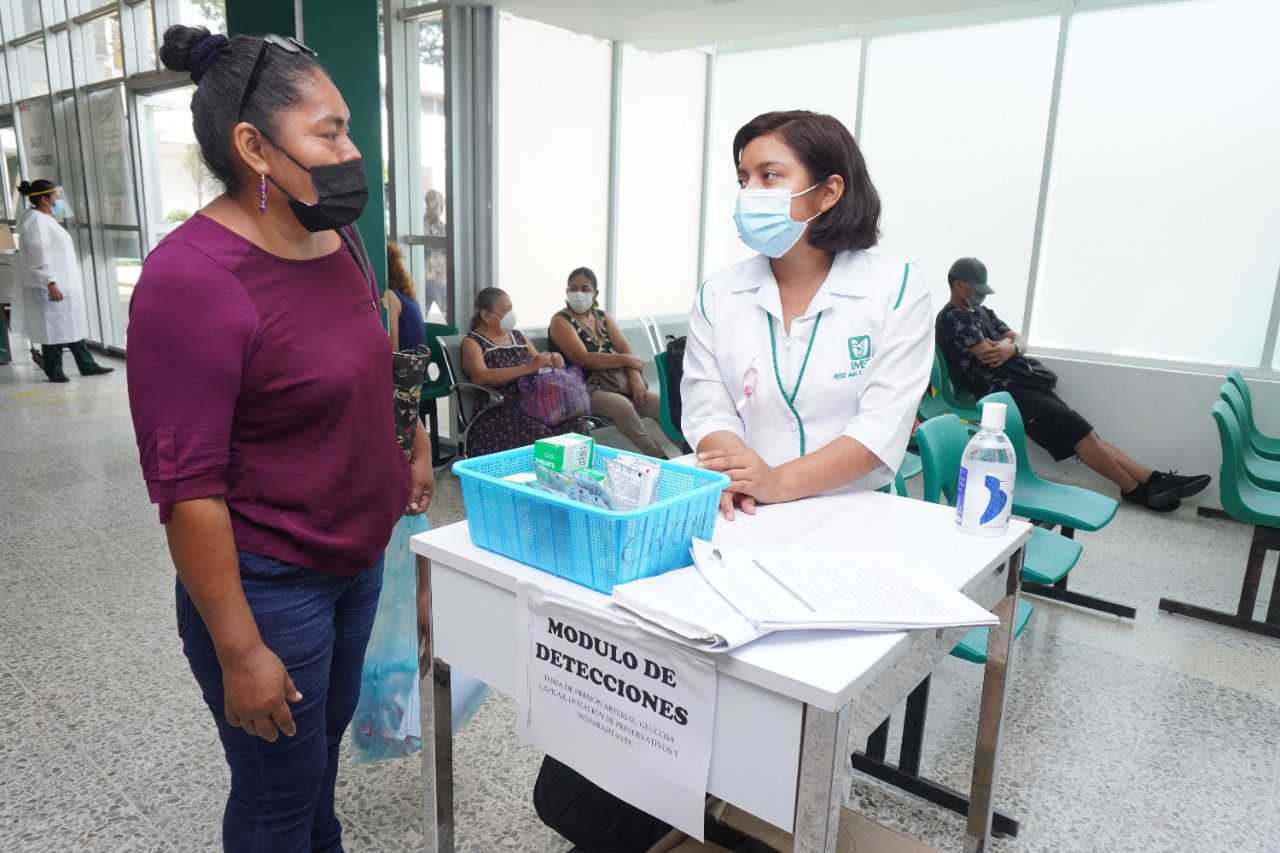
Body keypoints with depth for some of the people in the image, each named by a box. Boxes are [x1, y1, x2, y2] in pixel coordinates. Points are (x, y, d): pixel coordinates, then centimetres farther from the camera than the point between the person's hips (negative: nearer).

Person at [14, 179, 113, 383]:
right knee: (53, 329, -3)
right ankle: (54, 371, 6)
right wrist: (50, 282, -27)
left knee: (73, 326, 12)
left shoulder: (45, 219, 16)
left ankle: (87, 365, 18)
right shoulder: (35, 220, -14)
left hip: (65, 285, 10)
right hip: (50, 288, -10)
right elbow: (39, 255, -22)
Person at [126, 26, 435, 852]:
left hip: (358, 561, 7)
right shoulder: (191, 278, -22)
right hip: (268, 587, -7)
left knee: (327, 738, 25)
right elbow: (186, 487, -21)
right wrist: (239, 653, -18)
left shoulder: (333, 239, 2)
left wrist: (411, 449, 12)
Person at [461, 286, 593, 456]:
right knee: (540, 435, -34)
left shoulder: (519, 336, 21)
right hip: (499, 411, -5)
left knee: (577, 424, -22)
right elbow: (481, 377, -16)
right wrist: (529, 367, -21)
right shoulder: (472, 342, 3)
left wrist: (553, 363, -2)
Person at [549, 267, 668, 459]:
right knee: (622, 405, -35)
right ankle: (659, 459, -30)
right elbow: (583, 359, -15)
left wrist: (635, 376, -14)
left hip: (620, 382, 6)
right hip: (587, 388, -6)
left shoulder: (602, 316, 17)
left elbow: (625, 348, 5)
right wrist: (626, 360, -10)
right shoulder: (561, 321, -1)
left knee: (664, 405, -14)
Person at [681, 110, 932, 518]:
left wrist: (779, 483, -22)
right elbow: (707, 410, -1)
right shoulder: (717, 293, 5)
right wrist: (735, 477, -21)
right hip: (748, 514, 1)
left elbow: (884, 424, -10)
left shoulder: (897, 288, -2)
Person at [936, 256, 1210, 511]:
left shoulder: (980, 311, 21)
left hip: (1021, 382, 9)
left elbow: (1020, 340, 16)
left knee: (1082, 432, -3)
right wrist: (1006, 344, 3)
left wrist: (1011, 348, -9)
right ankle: (1137, 490, -7)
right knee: (1076, 428, -15)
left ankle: (1153, 480, -9)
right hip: (1003, 390, -9)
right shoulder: (952, 318, -8)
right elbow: (986, 353, -19)